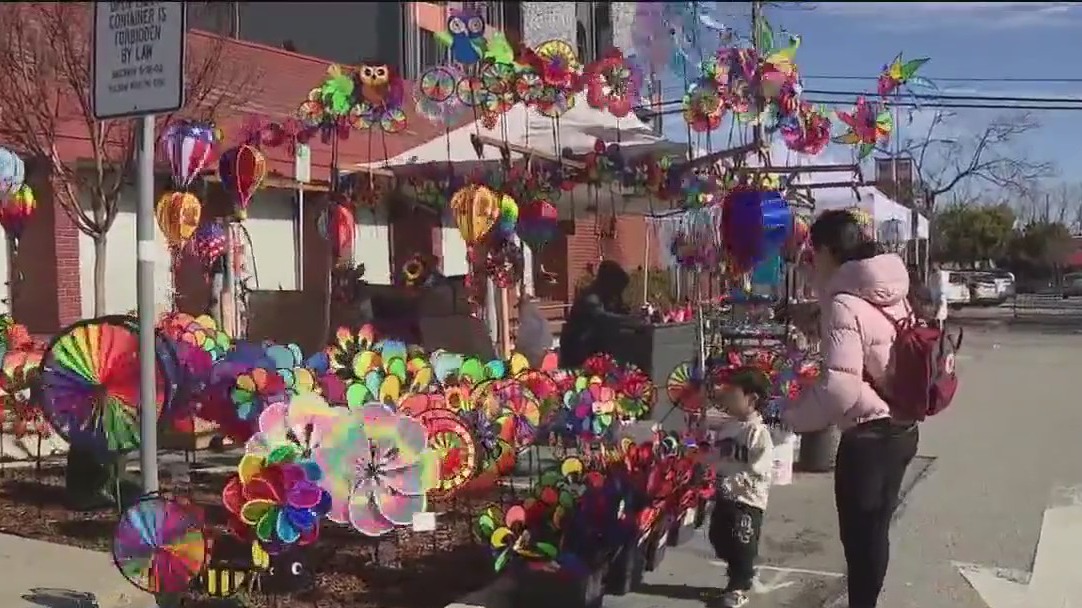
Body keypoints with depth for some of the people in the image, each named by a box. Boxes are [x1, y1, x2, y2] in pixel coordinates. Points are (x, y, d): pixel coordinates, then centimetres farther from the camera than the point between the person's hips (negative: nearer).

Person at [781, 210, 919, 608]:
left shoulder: (844, 304, -20)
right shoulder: (892, 295, 6)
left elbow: (839, 388, -29)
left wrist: (793, 416, -15)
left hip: (868, 437, -8)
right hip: (901, 428, 8)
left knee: (860, 537, 7)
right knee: (875, 530, 21)